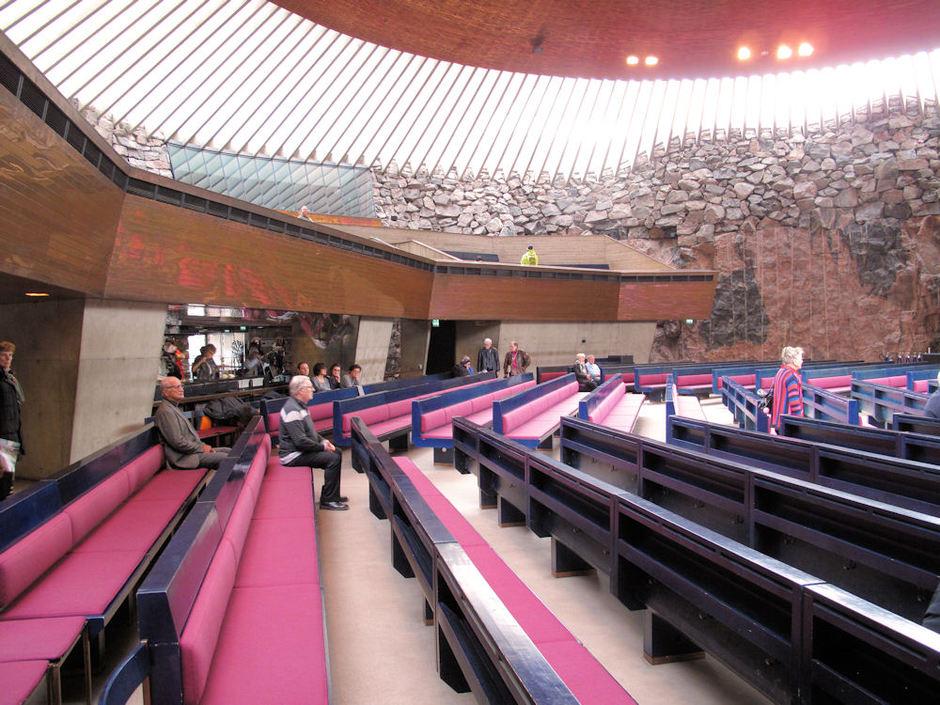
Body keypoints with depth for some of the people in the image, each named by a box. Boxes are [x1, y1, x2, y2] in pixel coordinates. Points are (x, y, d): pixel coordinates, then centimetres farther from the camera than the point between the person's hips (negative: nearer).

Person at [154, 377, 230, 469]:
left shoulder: (174, 408, 19)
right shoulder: (165, 411, -15)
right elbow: (178, 442, -22)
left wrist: (203, 446, 8)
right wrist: (201, 448, -12)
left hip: (194, 449, 11)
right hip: (185, 457, -11)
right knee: (226, 458, -20)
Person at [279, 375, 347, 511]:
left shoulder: (300, 405, 11)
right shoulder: (292, 410, -23)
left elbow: (310, 431, 22)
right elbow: (300, 441, -28)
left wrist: (323, 441, 6)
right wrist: (322, 447, -16)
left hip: (301, 450, 11)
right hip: (294, 455, -11)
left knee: (337, 453, 10)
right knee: (333, 459, -19)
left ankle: (333, 495, 15)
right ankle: (327, 501, -10)